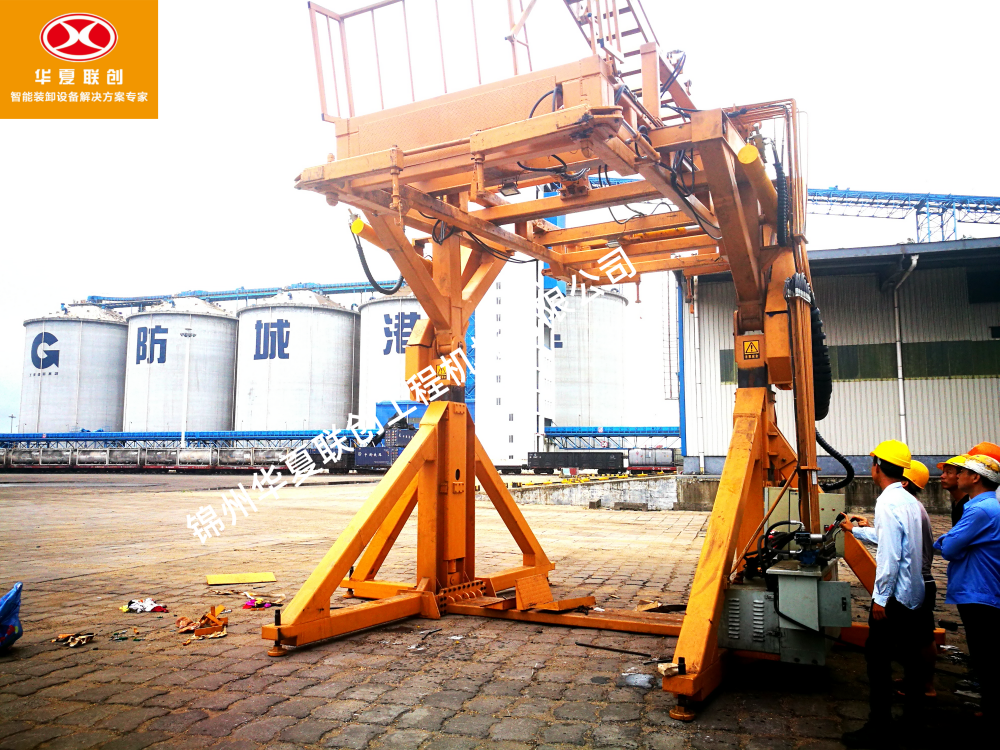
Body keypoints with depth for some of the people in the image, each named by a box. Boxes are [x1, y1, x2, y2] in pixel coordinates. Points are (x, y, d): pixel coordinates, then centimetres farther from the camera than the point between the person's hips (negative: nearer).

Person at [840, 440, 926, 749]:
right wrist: (856, 530, 36)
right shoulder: (909, 500, 10)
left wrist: (881, 598, -18)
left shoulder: (888, 502, -18)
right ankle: (914, 716, 29)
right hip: (914, 593, 10)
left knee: (878, 657, -4)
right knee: (910, 654, 18)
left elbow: (890, 554, -23)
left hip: (894, 595, -10)